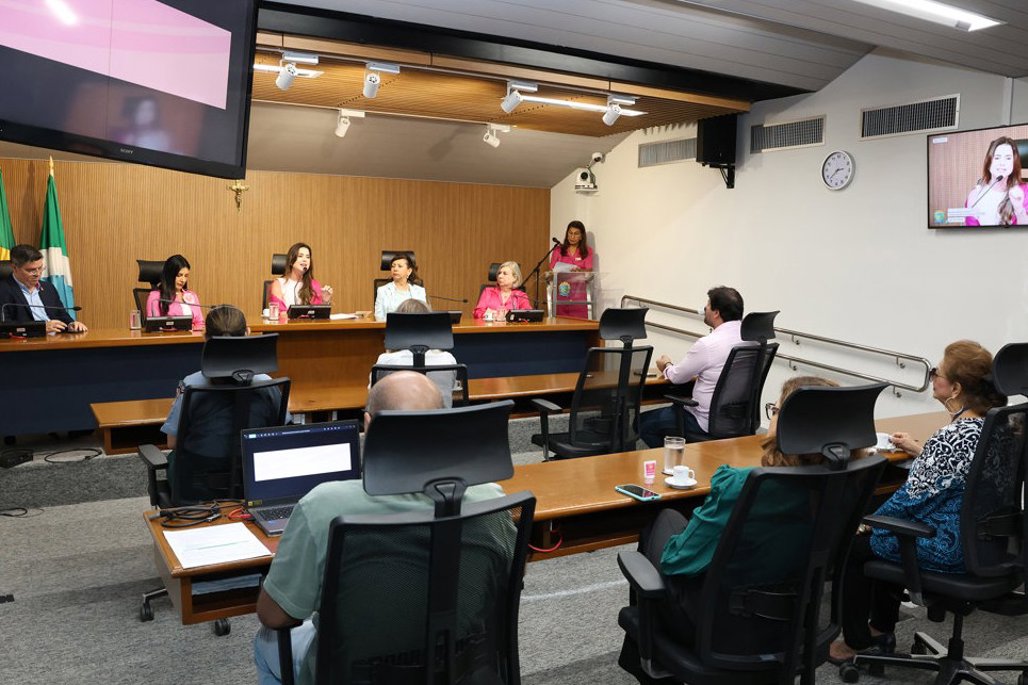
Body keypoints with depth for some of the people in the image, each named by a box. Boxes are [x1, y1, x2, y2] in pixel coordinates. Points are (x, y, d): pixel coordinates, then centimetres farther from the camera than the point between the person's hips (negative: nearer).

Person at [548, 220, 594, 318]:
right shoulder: (558, 251, 12)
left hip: (578, 295, -1)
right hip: (560, 294, 1)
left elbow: (589, 272, -1)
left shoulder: (588, 252, 9)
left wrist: (579, 271, -22)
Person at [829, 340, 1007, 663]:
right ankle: (882, 629, 38)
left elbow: (913, 499, -22)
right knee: (886, 536, 30)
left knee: (854, 545, 10)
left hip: (945, 547, -9)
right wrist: (918, 451, 22)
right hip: (975, 537, 9)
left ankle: (856, 642, 24)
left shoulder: (954, 436, -28)